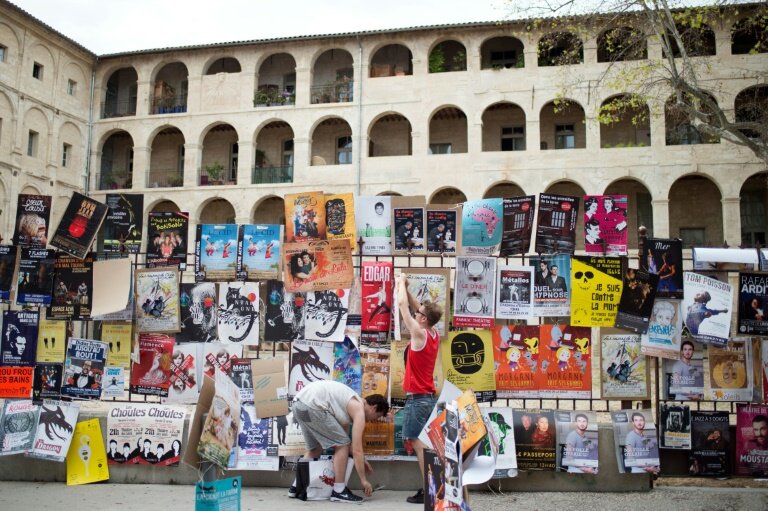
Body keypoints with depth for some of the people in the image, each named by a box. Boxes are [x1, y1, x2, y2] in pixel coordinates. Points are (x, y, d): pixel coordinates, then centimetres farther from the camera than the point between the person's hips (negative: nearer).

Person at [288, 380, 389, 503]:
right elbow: (357, 450, -3)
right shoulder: (359, 411, 0)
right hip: (311, 405, -10)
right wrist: (364, 480, 4)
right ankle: (339, 491, 4)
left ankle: (296, 487, 29)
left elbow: (340, 438, 33)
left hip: (298, 404, 10)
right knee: (342, 445, 1)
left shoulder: (351, 404, 26)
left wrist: (361, 460, 34)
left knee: (315, 449, 27)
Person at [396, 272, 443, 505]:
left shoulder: (420, 334, -14)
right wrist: (405, 286, 17)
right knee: (424, 444, 10)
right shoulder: (434, 334, 7)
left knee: (418, 443, -7)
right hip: (428, 397, 9)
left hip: (417, 398, -9)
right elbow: (415, 306, 19)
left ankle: (428, 490, -7)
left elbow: (403, 305, -9)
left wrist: (402, 281, 3)